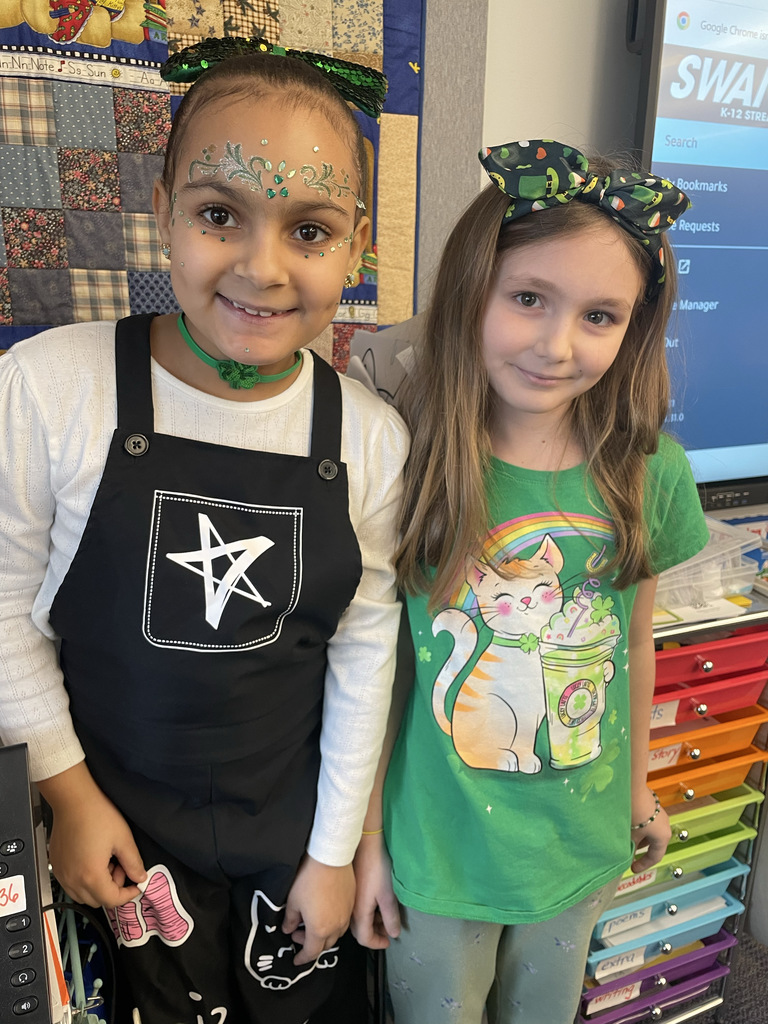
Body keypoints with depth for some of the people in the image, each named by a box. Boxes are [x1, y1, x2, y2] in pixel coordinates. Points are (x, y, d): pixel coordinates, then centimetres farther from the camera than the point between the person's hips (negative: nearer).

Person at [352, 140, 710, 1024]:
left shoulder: (652, 472, -12)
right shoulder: (403, 466, -22)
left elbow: (637, 642, 2)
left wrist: (637, 785, 14)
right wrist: (366, 841, -5)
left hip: (583, 843, 3)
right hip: (436, 852, -2)